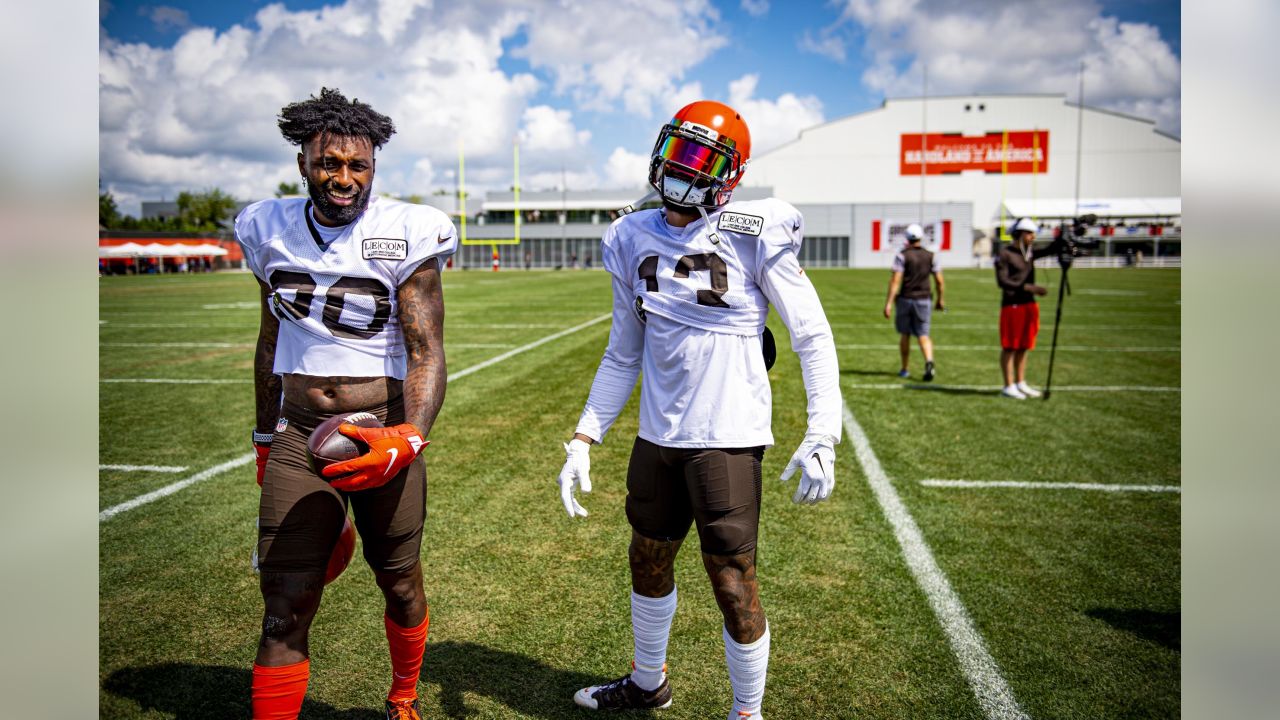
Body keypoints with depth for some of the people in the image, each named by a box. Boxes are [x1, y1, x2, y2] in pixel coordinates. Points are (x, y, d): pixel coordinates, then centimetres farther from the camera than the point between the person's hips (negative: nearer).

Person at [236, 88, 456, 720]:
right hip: (298, 435, 2)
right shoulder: (272, 230, 4)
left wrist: (408, 438, -31)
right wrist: (265, 438, 19)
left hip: (383, 434, -2)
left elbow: (427, 351, -14)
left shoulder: (406, 235, -9)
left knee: (401, 586, 13)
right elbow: (271, 342, 15)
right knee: (284, 611, -2)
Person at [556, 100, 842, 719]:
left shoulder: (753, 235, -9)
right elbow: (623, 355, 11)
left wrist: (822, 436, -15)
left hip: (727, 437, -5)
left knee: (733, 584, 1)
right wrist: (585, 438, 6)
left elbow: (812, 338, -7)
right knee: (648, 561, 21)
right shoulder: (633, 241, 5)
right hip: (658, 435, 6)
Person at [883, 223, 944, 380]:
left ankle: (904, 369, 20)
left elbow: (895, 280, -13)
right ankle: (929, 361, -22)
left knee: (905, 335, 12)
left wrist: (889, 302, -13)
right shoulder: (930, 256, 3)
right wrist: (940, 300, 18)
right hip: (923, 300, 2)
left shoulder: (902, 256, -7)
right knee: (923, 335, 4)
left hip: (905, 299, -2)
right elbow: (939, 280, 6)